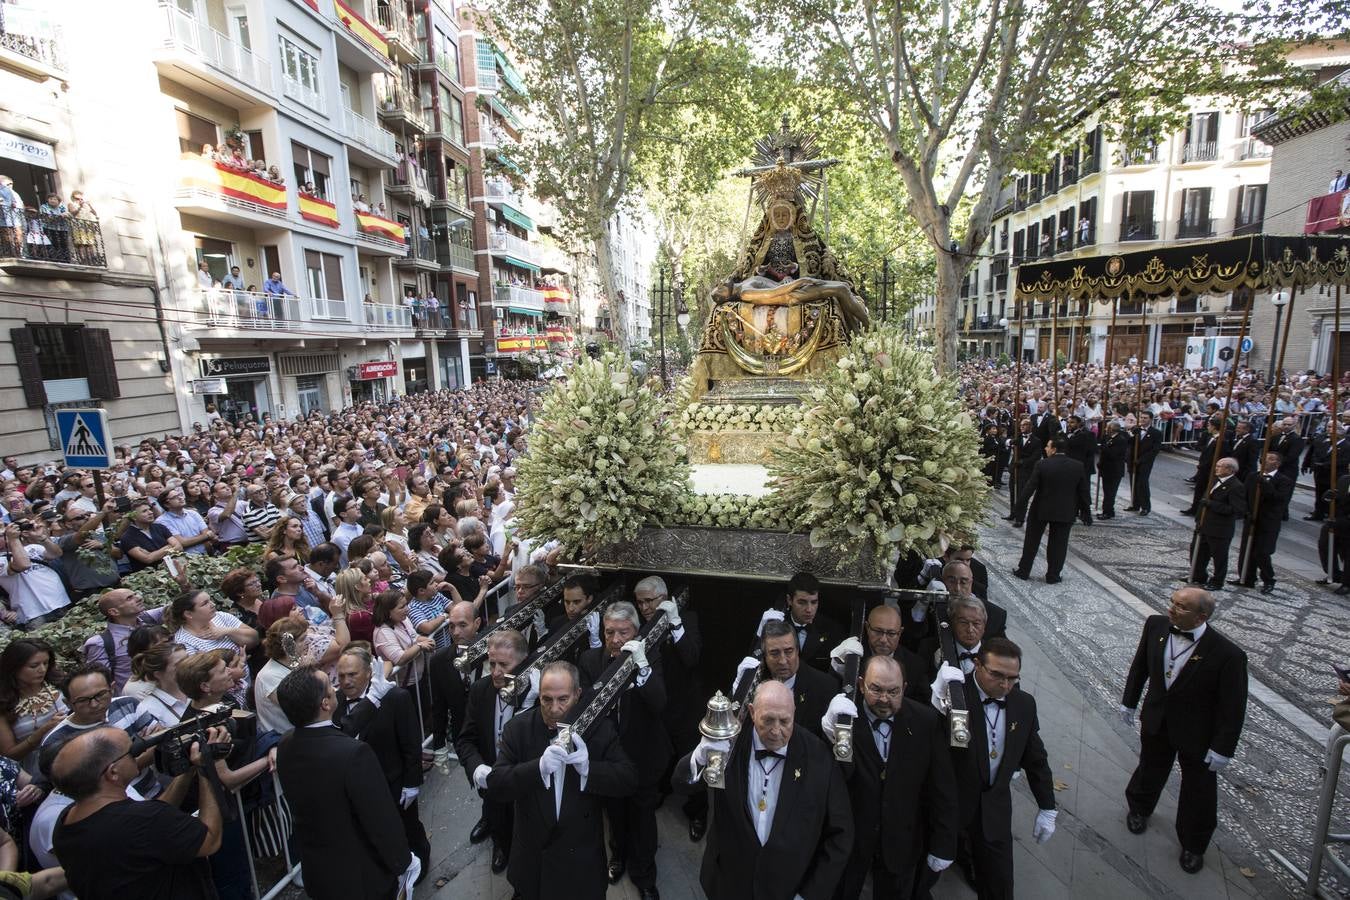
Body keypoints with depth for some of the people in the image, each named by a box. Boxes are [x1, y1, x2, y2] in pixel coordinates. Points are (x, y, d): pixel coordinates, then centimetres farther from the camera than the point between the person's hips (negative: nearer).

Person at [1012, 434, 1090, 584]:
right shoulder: (1078, 466, -5)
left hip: (1041, 509, -2)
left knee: (1032, 541, 11)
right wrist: (1086, 511, 9)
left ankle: (1023, 571, 19)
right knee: (1058, 543, 10)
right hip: (1066, 511, 2)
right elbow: (1084, 491, 0)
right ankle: (1053, 576, 16)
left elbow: (1030, 487, -11)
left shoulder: (1042, 465, -14)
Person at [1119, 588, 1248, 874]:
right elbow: (1140, 665, 0)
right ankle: (1139, 808, 55)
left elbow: (1233, 707, -18)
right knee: (1150, 770, 26)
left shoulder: (1228, 654, -29)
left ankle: (1193, 845, 43)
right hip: (1156, 721, 3)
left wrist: (1222, 749, -13)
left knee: (1198, 793, 18)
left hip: (1197, 733, -3)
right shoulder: (1156, 625, -16)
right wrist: (1129, 701, 8)